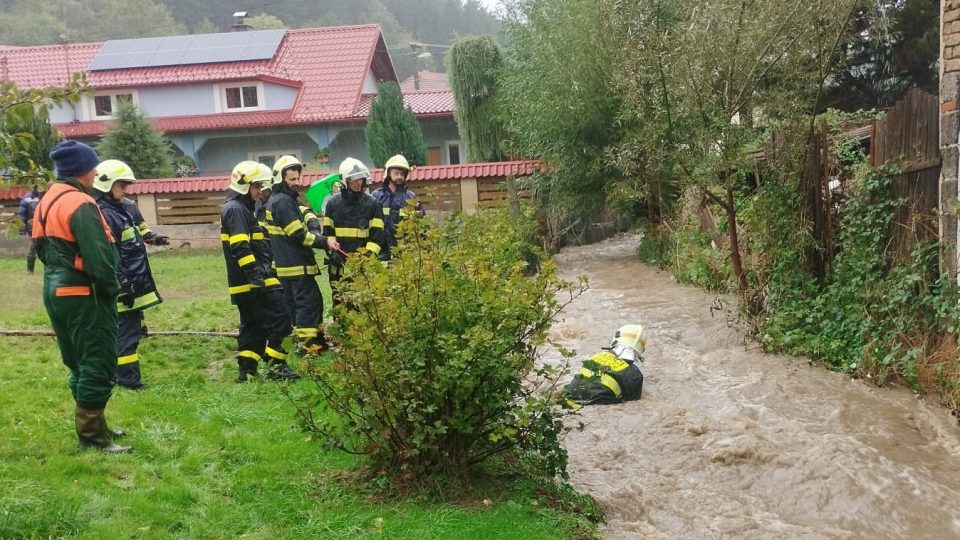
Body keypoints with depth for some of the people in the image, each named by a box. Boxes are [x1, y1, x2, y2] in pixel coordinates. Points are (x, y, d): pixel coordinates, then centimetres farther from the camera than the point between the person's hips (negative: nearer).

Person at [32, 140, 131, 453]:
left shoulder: (47, 202, 14)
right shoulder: (80, 204, -18)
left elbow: (42, 248, 18)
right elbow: (98, 256, -22)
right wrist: (111, 289, -12)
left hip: (56, 290, 10)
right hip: (83, 295, -10)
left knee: (80, 362, 18)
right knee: (98, 364, -3)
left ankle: (93, 426, 27)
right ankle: (91, 435, 1)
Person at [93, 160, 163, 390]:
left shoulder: (123, 208, 14)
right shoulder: (103, 215, -17)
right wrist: (123, 285, -21)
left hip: (134, 283, 10)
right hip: (124, 286, -10)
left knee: (132, 327, 16)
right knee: (127, 331, -5)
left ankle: (122, 375, 25)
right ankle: (129, 379, 0)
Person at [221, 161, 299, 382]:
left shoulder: (241, 208, 21)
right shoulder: (236, 209, -12)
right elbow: (240, 248, -22)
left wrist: (261, 272, 26)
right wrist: (256, 276, -25)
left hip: (245, 283, 11)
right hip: (253, 281, -11)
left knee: (252, 326, 14)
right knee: (279, 320, -7)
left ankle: (246, 370, 16)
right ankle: (276, 366, -3)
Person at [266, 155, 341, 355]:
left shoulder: (276, 200, 17)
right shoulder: (283, 201, -16)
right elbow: (298, 234, -20)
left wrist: (311, 222, 2)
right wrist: (324, 242, -19)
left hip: (285, 264, 10)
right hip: (296, 264, -10)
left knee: (295, 302, 15)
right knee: (310, 301, -8)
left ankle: (302, 339, 23)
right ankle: (307, 343, -7)